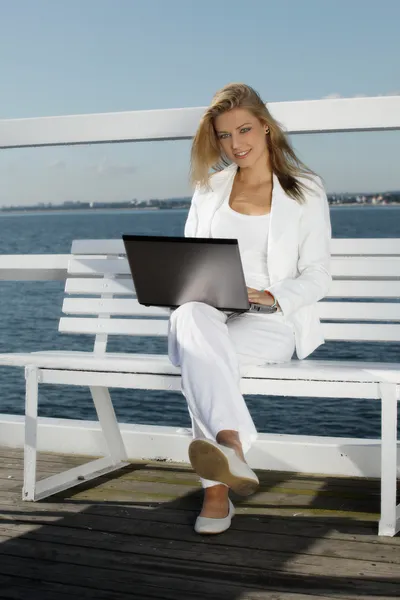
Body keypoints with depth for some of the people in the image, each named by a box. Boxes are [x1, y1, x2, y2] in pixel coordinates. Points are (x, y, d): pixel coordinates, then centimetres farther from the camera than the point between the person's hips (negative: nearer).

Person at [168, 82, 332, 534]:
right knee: (191, 318, -37)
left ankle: (217, 488, -41)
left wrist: (271, 297, -18)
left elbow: (316, 278, 2)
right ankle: (231, 449, -53)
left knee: (198, 355, -36)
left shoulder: (305, 191, 7)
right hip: (209, 318, 3)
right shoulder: (209, 187, 18)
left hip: (275, 323, -2)